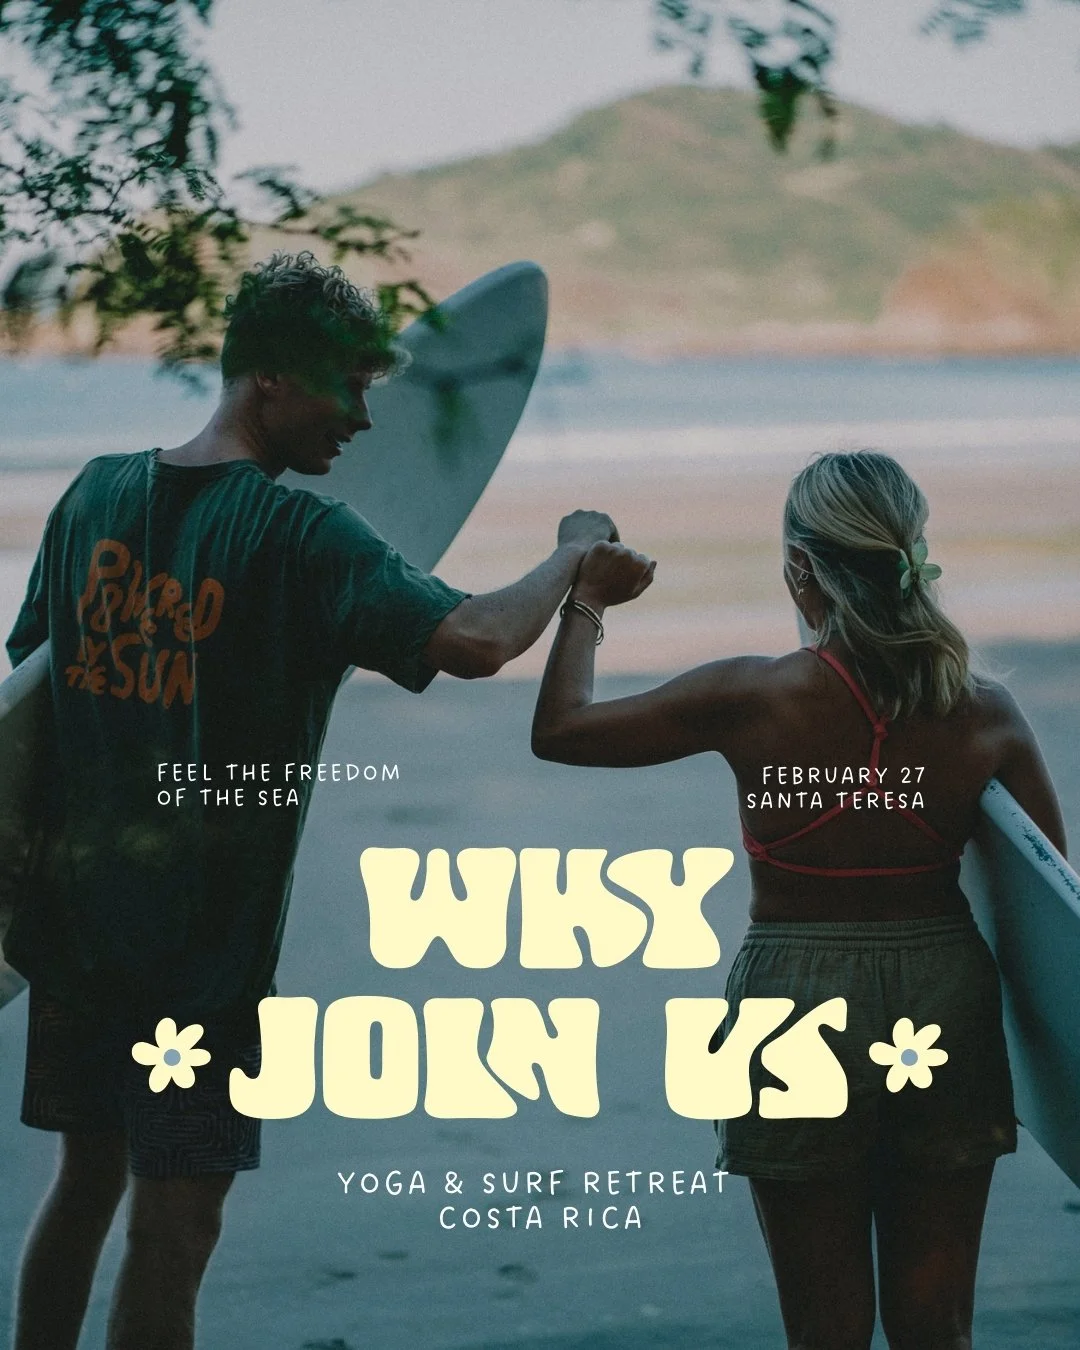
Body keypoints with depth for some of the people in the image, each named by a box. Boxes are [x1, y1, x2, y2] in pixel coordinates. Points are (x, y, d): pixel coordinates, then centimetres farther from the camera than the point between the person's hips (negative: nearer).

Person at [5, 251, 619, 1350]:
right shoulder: (300, 537, -15)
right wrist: (573, 553, -8)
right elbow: (475, 641, -26)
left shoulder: (95, 494, 6)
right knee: (175, 1223, 2)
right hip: (202, 935, -7)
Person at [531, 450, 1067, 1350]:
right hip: (946, 1015, 3)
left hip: (802, 1005, -3)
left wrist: (588, 601, 11)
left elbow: (559, 730, -4)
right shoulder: (986, 713, -6)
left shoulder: (754, 701, -14)